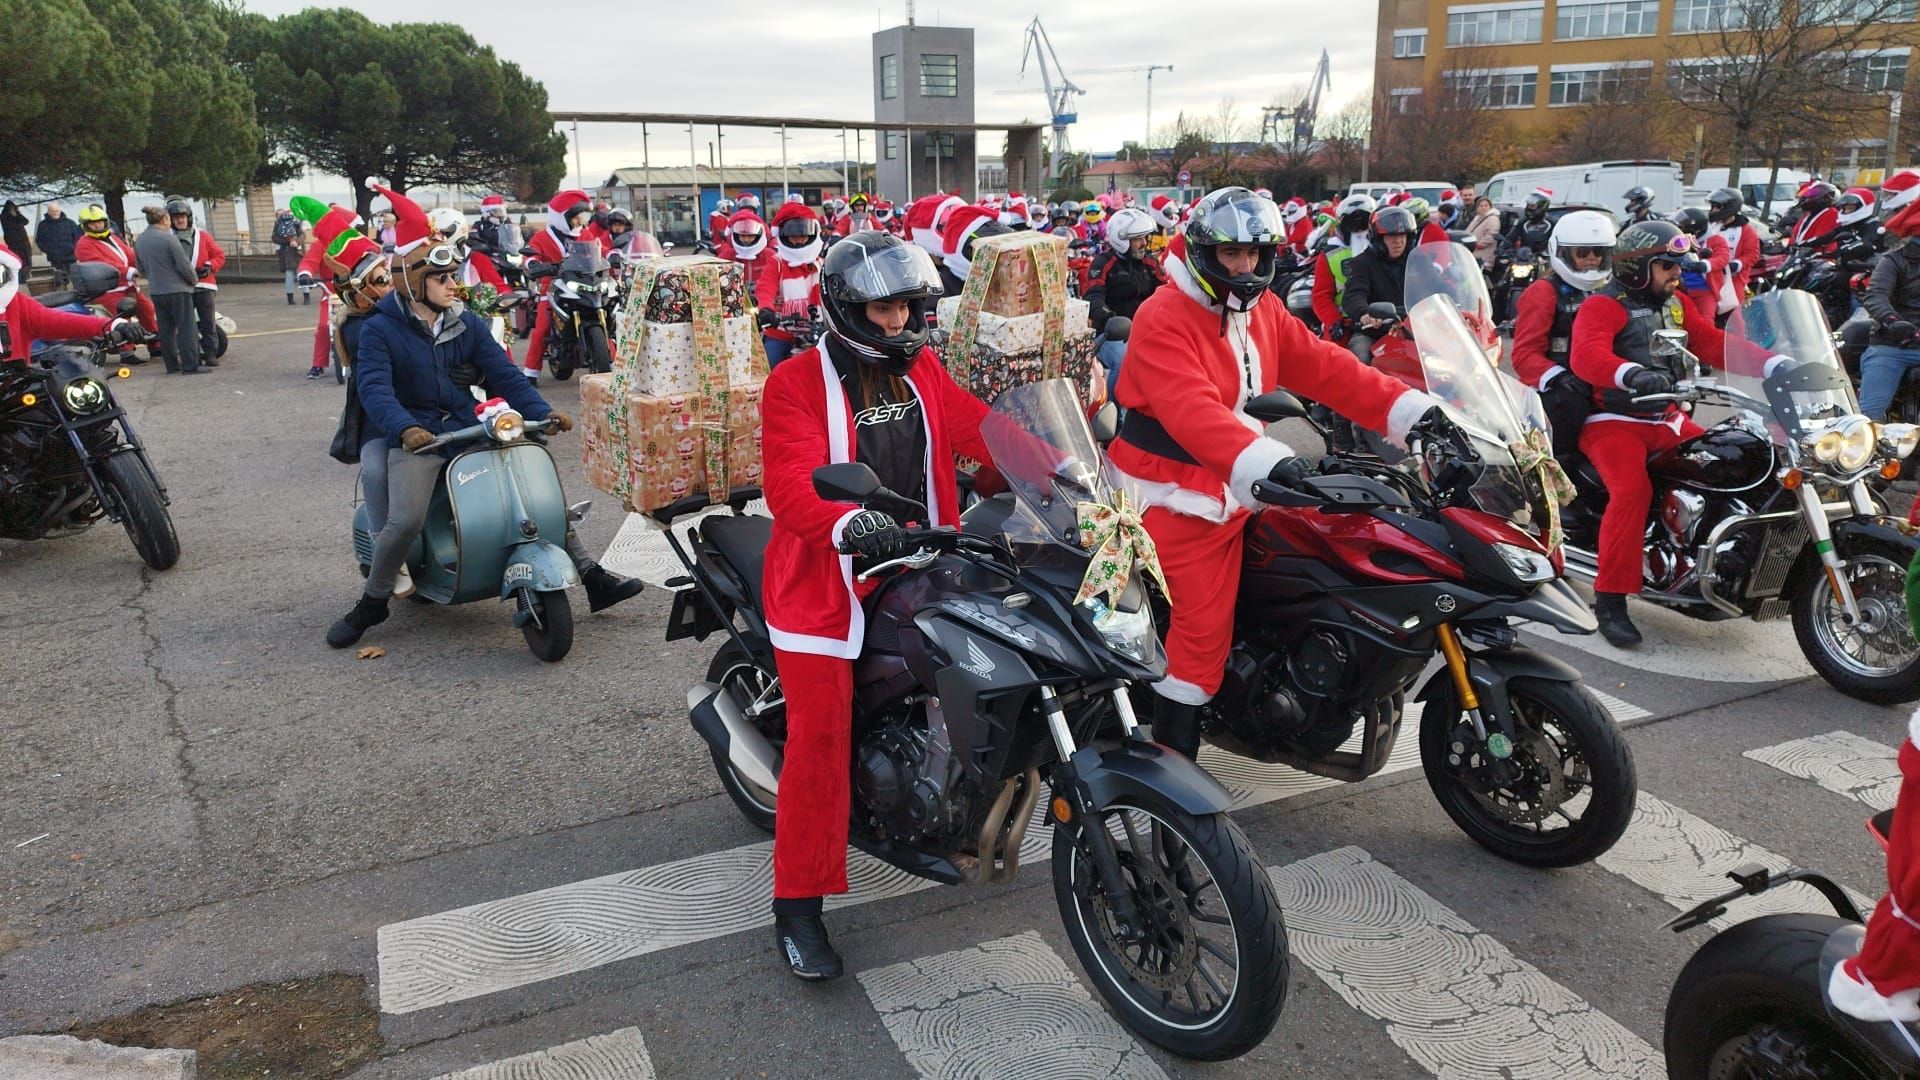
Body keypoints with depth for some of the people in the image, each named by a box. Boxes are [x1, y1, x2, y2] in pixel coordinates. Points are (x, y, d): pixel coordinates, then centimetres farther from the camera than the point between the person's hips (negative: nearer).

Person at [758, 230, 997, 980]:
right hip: (828, 580, -6)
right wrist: (853, 525, -43)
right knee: (821, 737, -11)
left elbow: (977, 429, 1)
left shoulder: (922, 371, 11)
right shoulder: (797, 383, -10)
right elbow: (790, 485, -23)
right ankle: (797, 906, 0)